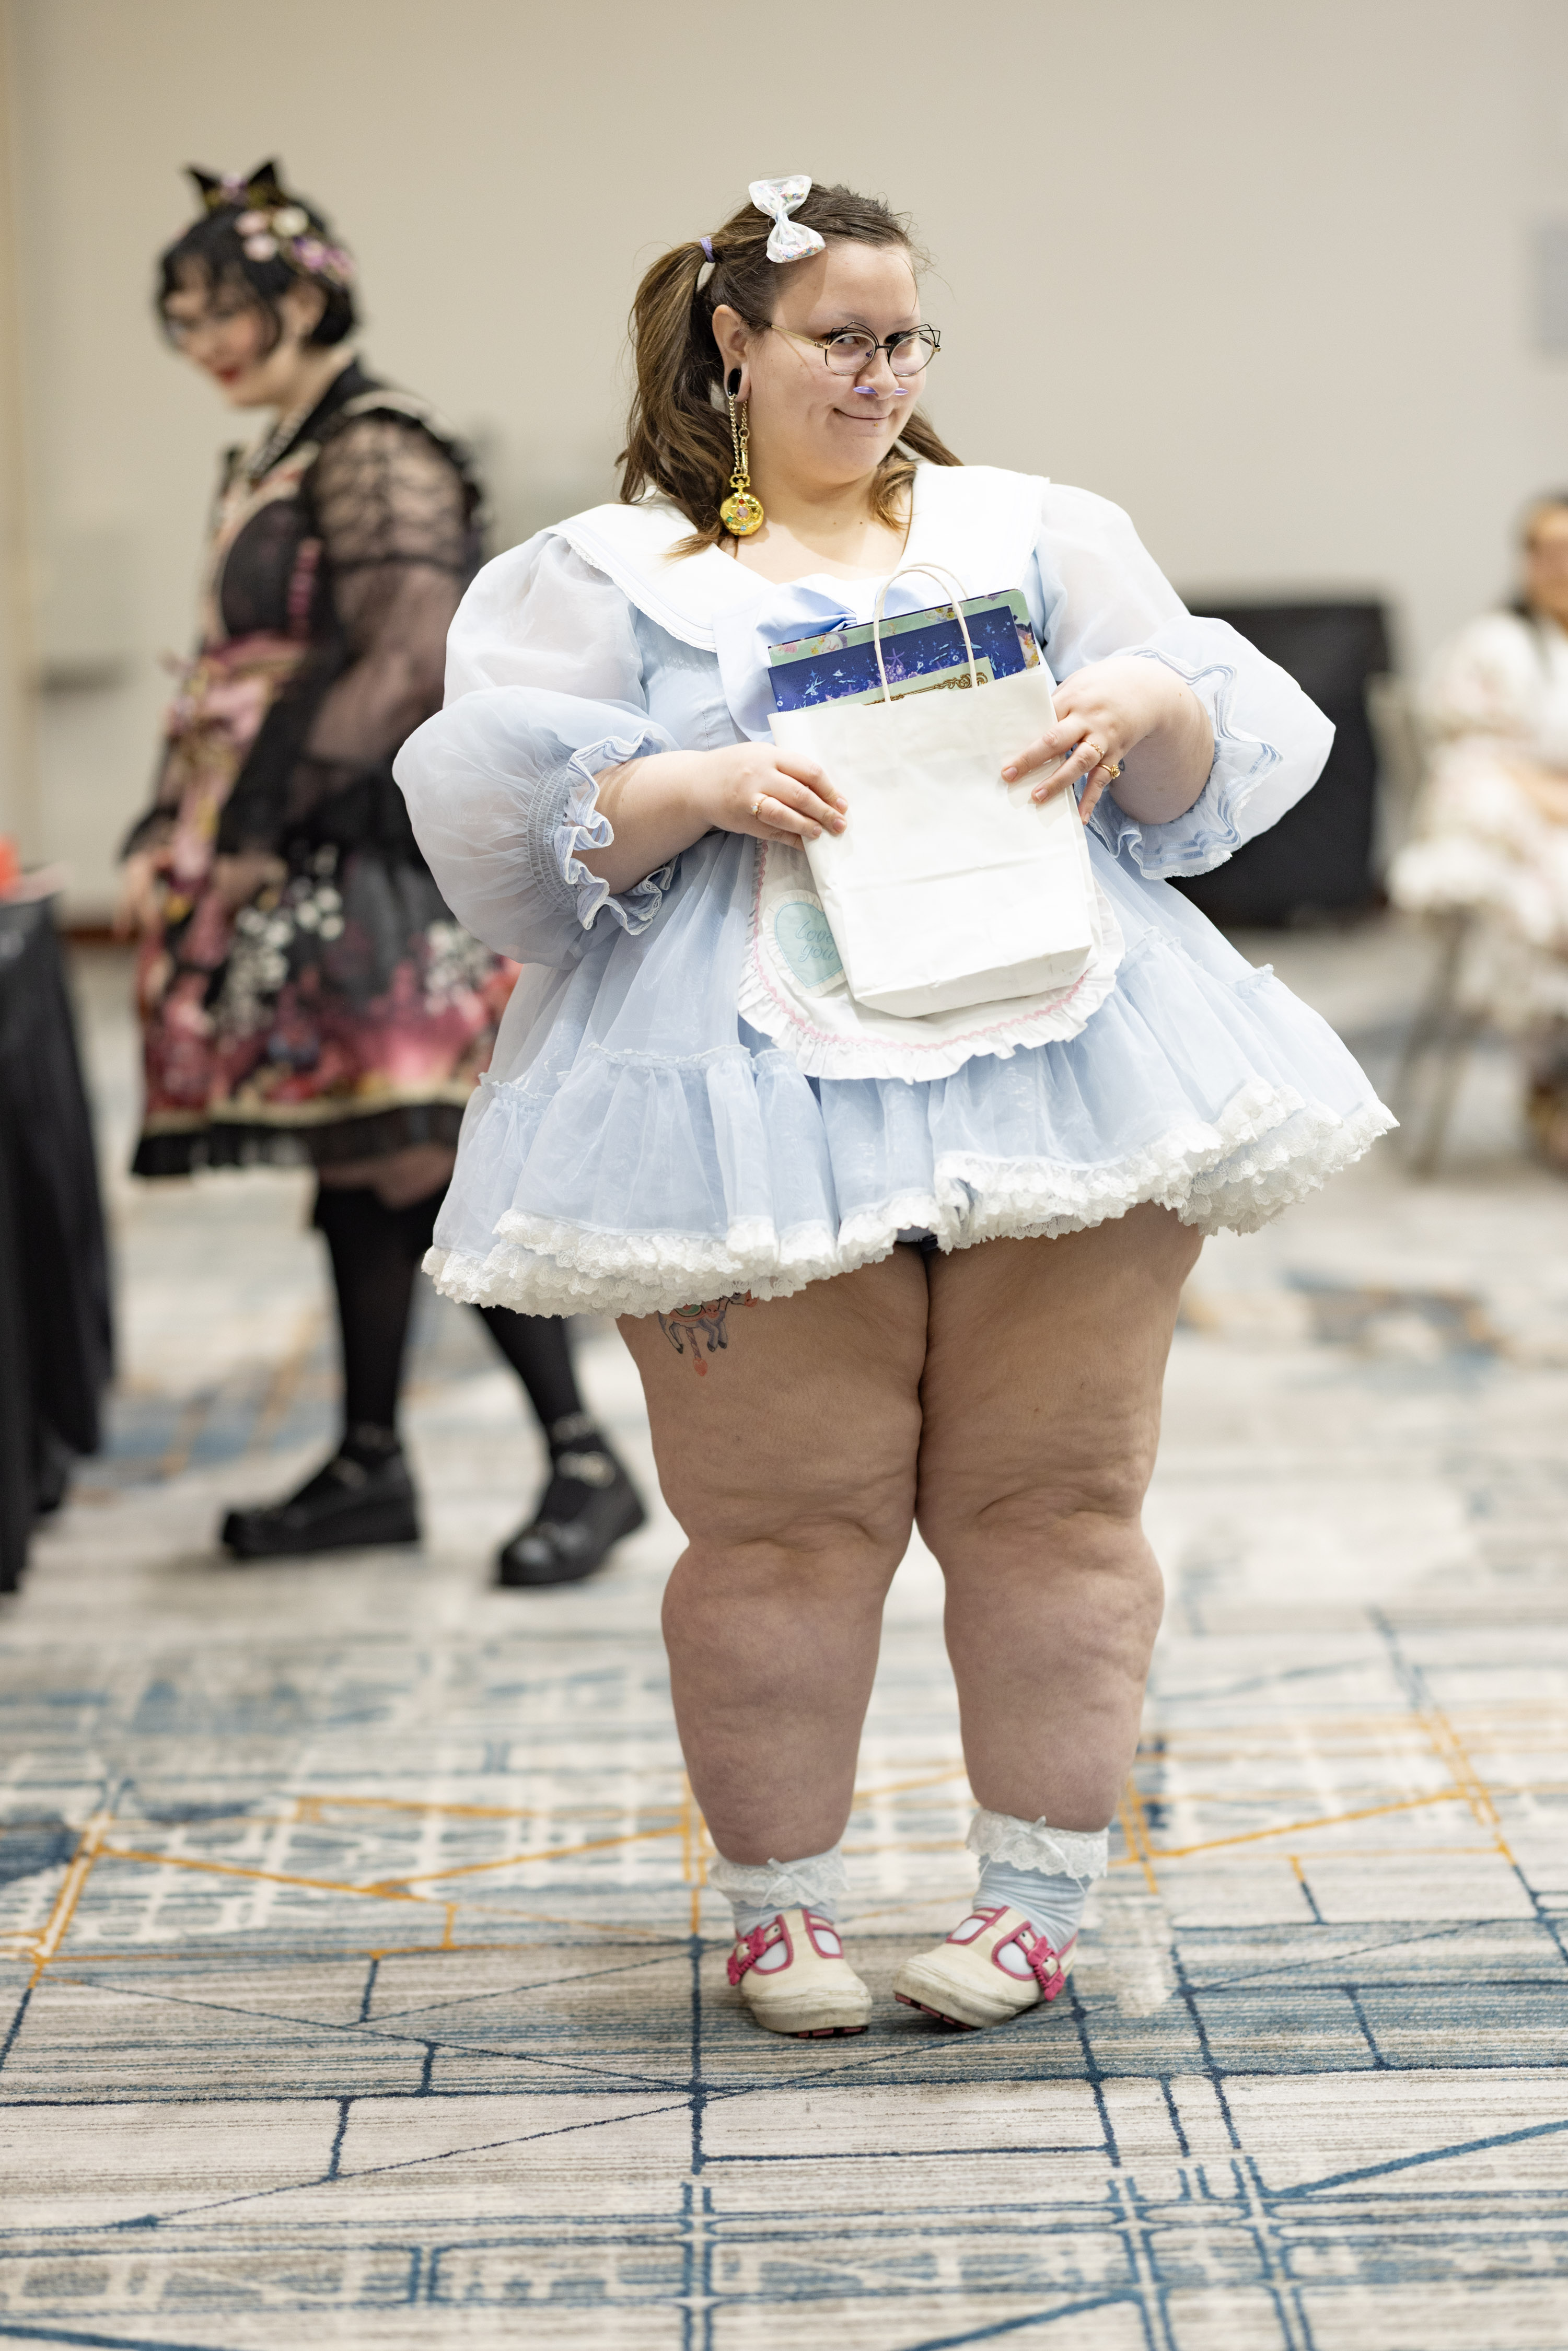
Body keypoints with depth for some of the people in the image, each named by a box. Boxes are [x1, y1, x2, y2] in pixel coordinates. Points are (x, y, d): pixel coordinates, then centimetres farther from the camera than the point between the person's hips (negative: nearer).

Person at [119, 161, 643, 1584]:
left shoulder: (377, 454, -11)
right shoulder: (265, 470, 17)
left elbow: (412, 667, -20)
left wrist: (256, 822, -19)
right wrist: (172, 836, 11)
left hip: (372, 865, -9)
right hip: (295, 876, 9)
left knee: (420, 1161, -10)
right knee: (353, 1163, 11)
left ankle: (586, 1465, -5)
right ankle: (369, 1468, 18)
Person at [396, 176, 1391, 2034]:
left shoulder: (1033, 533, 18)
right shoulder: (607, 575, 10)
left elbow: (1220, 777, 16)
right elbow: (507, 819, 0)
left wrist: (1145, 707, -6)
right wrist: (701, 788, -14)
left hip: (1049, 1062, 2)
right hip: (758, 1097, -2)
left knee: (1053, 1497, 2)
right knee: (781, 1522, -2)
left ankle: (1037, 1894, 14)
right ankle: (778, 1902, 14)